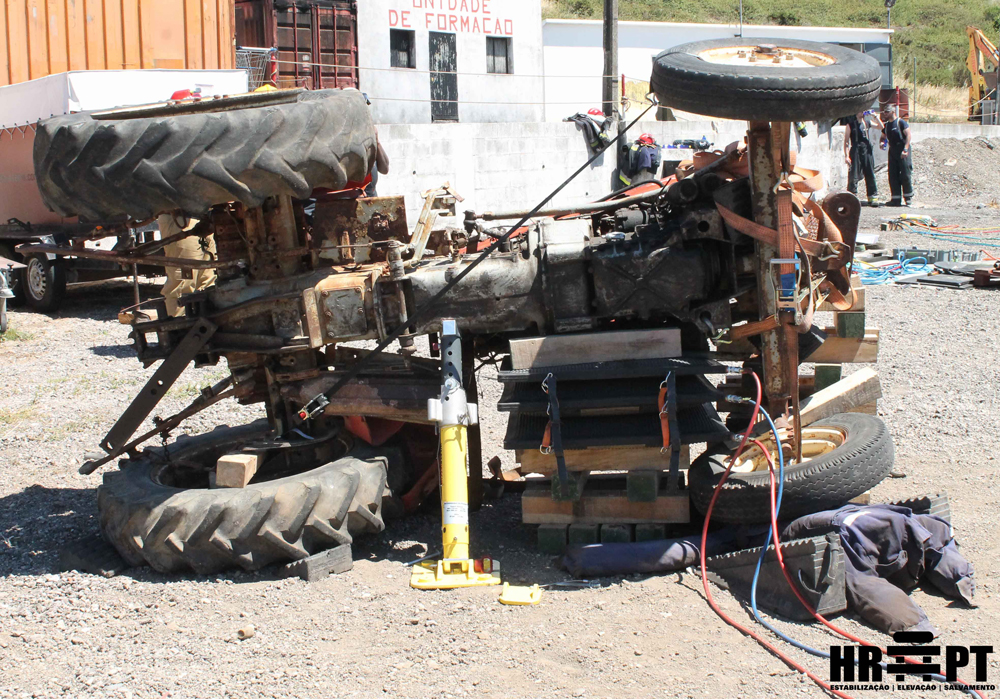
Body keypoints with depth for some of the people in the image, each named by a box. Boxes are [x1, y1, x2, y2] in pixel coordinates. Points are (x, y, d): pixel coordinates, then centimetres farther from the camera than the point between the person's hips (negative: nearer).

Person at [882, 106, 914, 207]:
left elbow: (908, 135, -13)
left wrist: (905, 149, -22)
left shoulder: (901, 122, -8)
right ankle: (896, 198, 7)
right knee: (893, 176, 4)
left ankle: (908, 197, 7)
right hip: (892, 152, 7)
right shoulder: (886, 125, 13)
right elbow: (884, 137, 26)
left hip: (902, 153, -7)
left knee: (905, 174, -5)